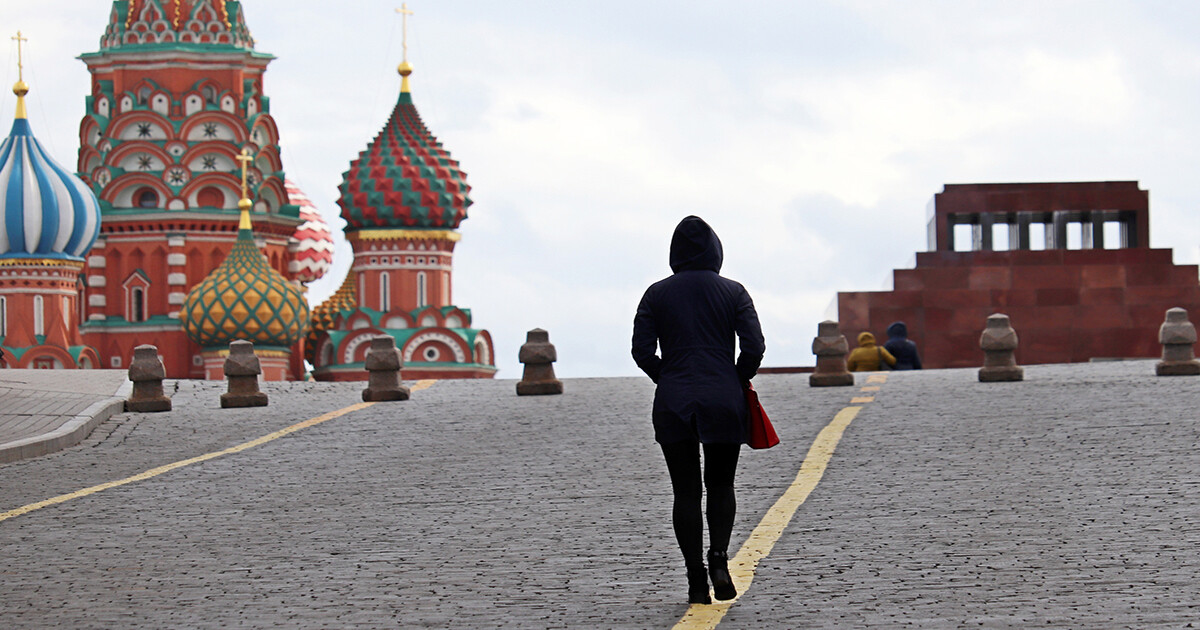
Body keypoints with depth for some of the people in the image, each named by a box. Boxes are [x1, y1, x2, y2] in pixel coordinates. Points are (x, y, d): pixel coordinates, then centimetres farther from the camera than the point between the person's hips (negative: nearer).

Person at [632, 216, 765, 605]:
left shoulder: (657, 295, 2)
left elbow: (642, 351, -2)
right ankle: (719, 556, -11)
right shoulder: (733, 293, 1)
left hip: (673, 406, 0)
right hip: (724, 404, 0)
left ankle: (696, 582, 1)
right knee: (721, 485, 14)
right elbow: (754, 348, -6)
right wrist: (737, 382, 11)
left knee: (685, 492, 6)